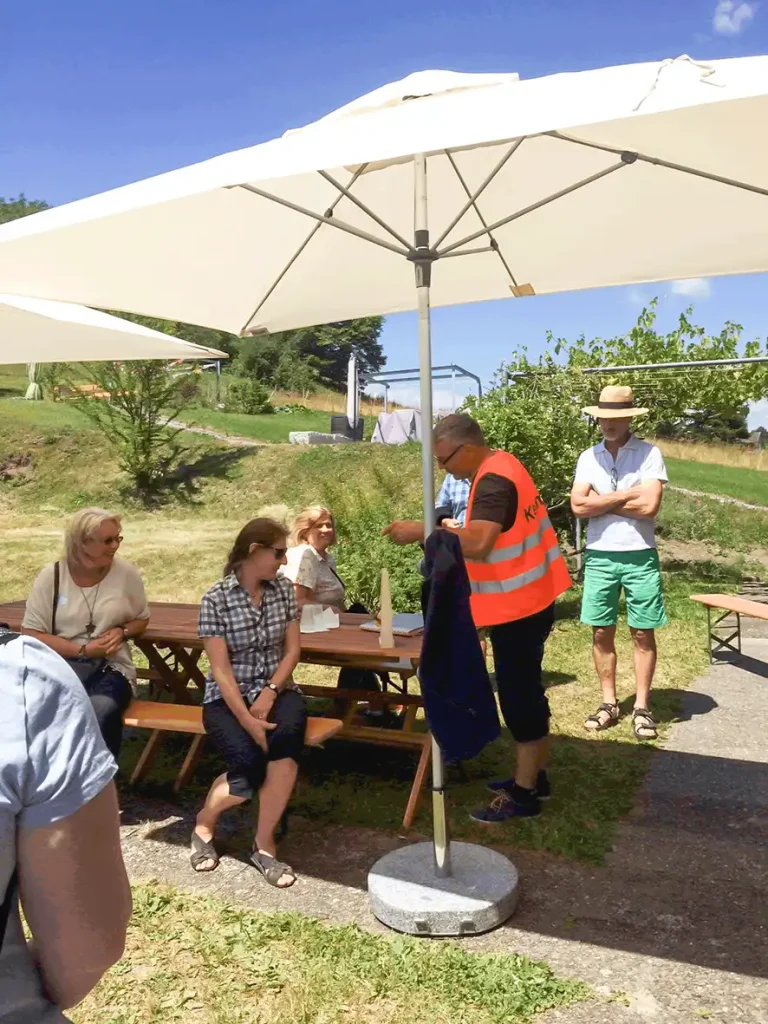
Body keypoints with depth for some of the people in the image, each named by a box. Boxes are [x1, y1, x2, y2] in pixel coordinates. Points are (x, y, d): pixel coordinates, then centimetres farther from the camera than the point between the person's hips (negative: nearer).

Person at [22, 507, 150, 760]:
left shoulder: (126, 572, 1)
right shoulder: (51, 576, -1)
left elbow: (141, 619, 15)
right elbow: (31, 634, -1)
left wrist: (122, 631, -8)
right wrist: (83, 650, -12)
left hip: (111, 666, 0)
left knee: (100, 713, -33)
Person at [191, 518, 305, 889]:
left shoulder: (284, 588, 2)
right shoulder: (216, 598, -10)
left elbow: (292, 649, 3)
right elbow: (220, 668, -14)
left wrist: (269, 694, -11)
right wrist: (247, 719, -23)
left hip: (275, 689, 3)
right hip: (227, 697, -3)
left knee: (287, 736, -31)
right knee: (249, 764, -27)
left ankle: (264, 844, -17)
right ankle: (204, 824, 7)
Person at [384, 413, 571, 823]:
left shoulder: (493, 481, -22)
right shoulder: (502, 466, 9)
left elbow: (478, 543, -35)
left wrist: (421, 531, -31)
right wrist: (449, 533, 9)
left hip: (517, 608, -11)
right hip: (526, 601, 11)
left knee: (518, 697, -1)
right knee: (526, 692, 18)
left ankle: (523, 794, 11)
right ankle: (534, 776, 31)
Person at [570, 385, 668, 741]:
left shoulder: (649, 454, -4)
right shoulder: (588, 457, 5)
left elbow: (649, 506, -16)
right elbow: (578, 506, -7)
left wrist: (600, 501, -7)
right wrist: (626, 495, -11)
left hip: (639, 556, -3)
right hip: (599, 557, 3)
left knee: (643, 633, 5)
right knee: (601, 632, 8)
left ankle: (642, 707, 16)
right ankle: (609, 703, 21)